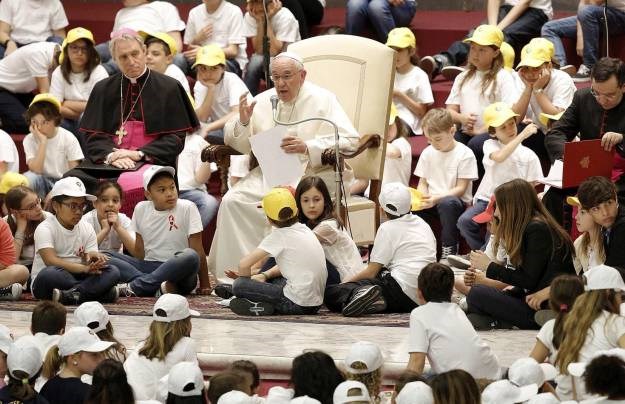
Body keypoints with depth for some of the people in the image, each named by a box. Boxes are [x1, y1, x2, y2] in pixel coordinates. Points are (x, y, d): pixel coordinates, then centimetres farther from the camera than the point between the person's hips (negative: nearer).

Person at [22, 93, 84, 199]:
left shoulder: (68, 138, -7)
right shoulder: (29, 140, -4)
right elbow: (36, 170, -17)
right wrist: (43, 142, -22)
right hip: (44, 182, 1)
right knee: (29, 178, -32)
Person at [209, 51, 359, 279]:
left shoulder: (323, 100, 0)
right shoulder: (263, 101, 14)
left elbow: (349, 141, -11)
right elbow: (238, 144, 19)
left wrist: (308, 147, -23)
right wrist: (243, 122, -4)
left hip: (312, 176, -5)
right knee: (232, 201, -18)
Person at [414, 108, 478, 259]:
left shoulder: (465, 154, -8)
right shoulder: (427, 153, 9)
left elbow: (461, 188, -11)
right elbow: (422, 183, 11)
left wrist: (437, 198, -25)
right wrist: (422, 197, -13)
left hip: (458, 202, -4)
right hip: (431, 201, 4)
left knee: (447, 203, -41)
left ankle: (449, 250, -27)